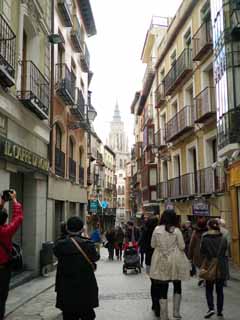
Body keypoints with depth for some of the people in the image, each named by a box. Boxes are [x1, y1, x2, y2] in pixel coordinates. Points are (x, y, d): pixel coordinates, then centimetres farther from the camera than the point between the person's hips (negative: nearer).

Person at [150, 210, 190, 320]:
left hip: (161, 262, 1)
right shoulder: (176, 230, -8)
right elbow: (182, 247, -5)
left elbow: (152, 245, 5)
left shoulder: (157, 229, -3)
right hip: (175, 261, -1)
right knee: (177, 286, 18)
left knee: (163, 288, 7)